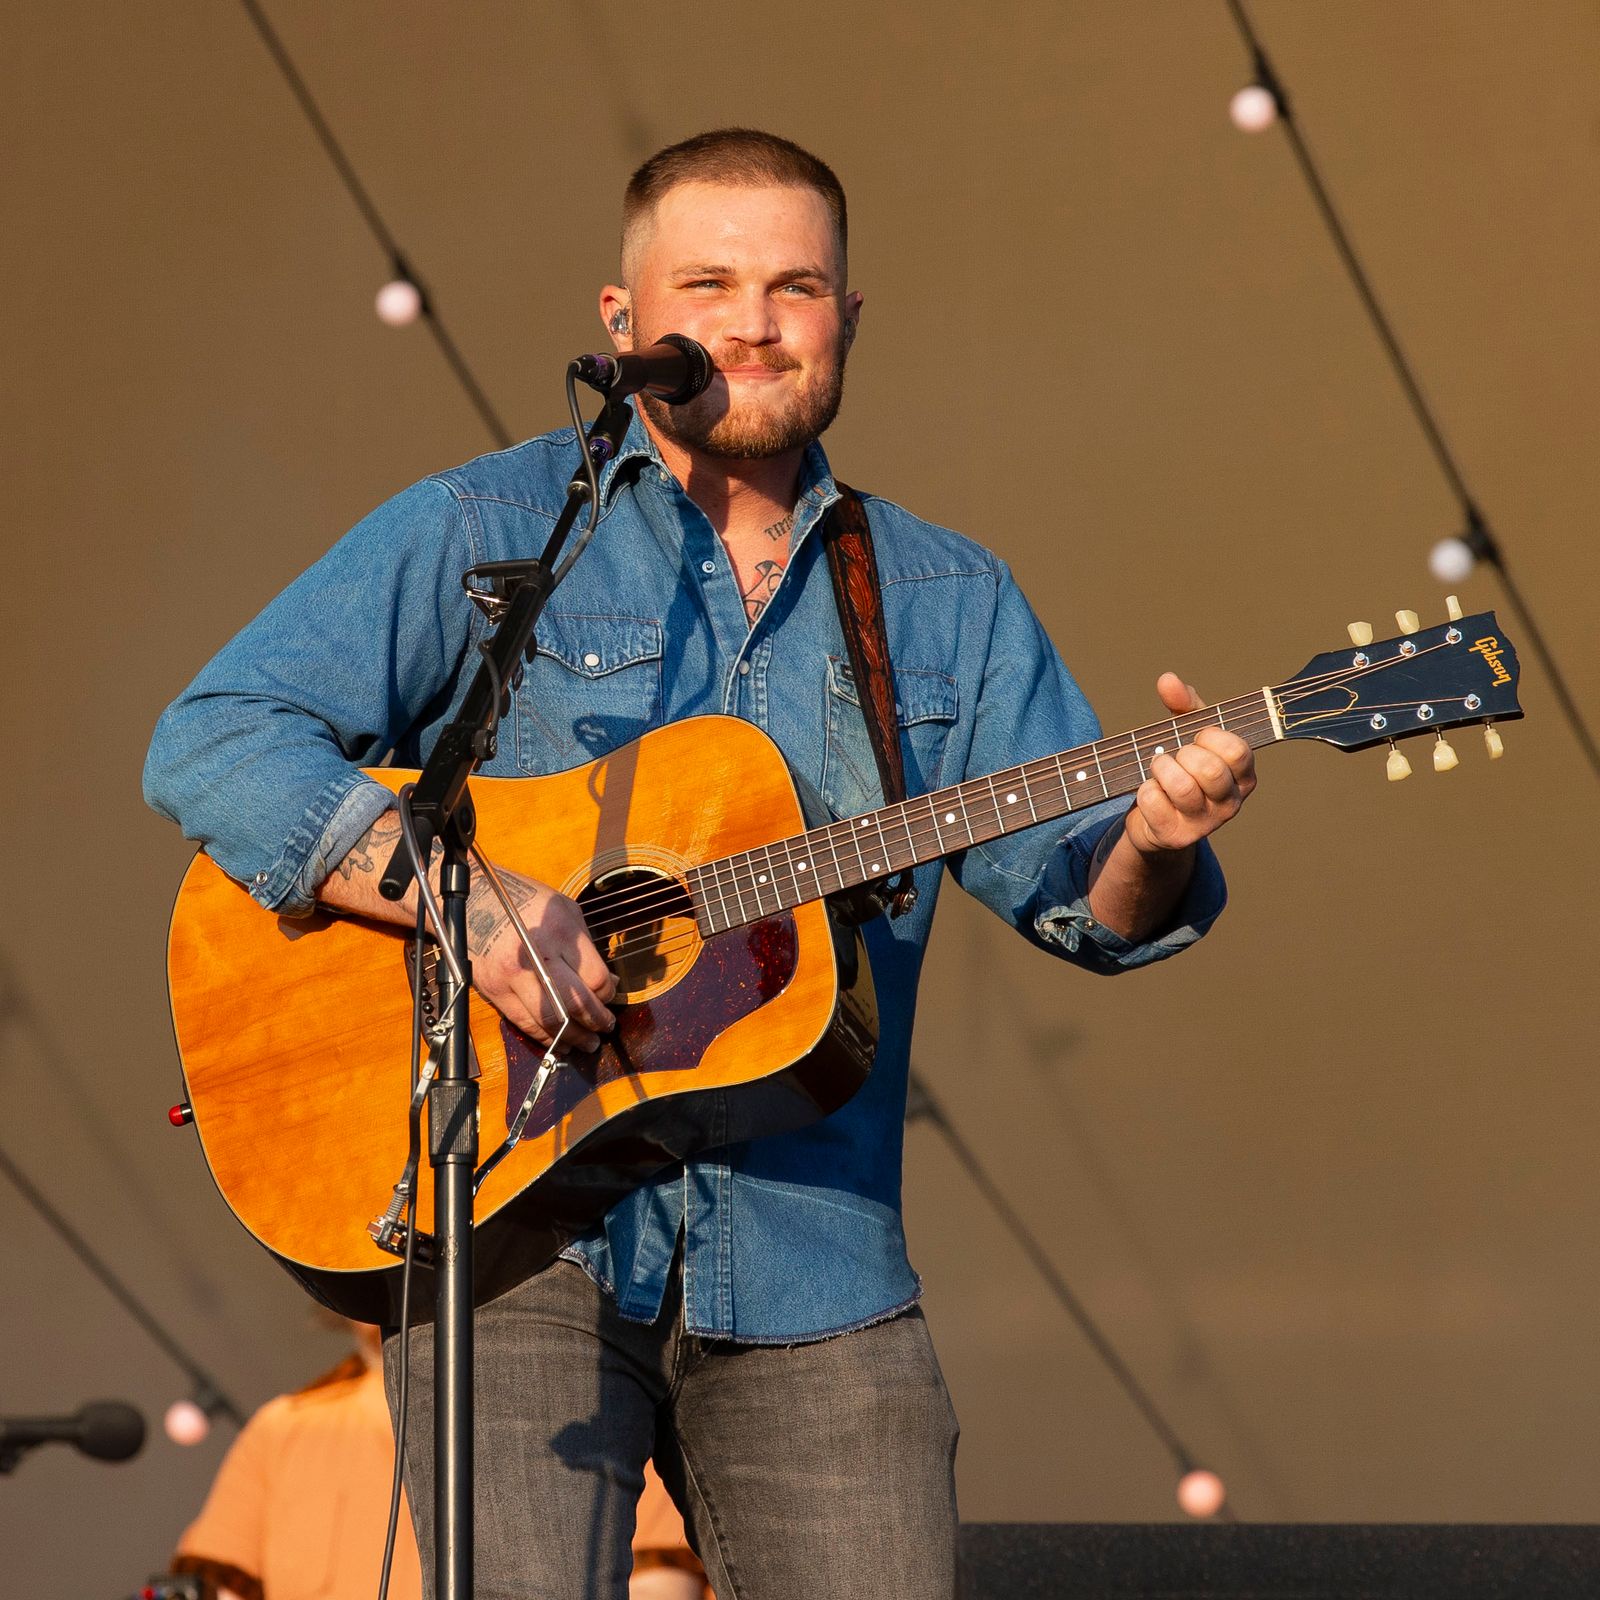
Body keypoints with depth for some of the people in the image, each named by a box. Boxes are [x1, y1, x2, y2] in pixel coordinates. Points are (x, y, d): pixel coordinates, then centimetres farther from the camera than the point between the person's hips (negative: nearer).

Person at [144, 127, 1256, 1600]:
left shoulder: (949, 602, 14)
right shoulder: (482, 532, 1)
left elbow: (1071, 886, 8)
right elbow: (210, 743, -7)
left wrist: (1154, 840, -16)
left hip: (813, 1267, 3)